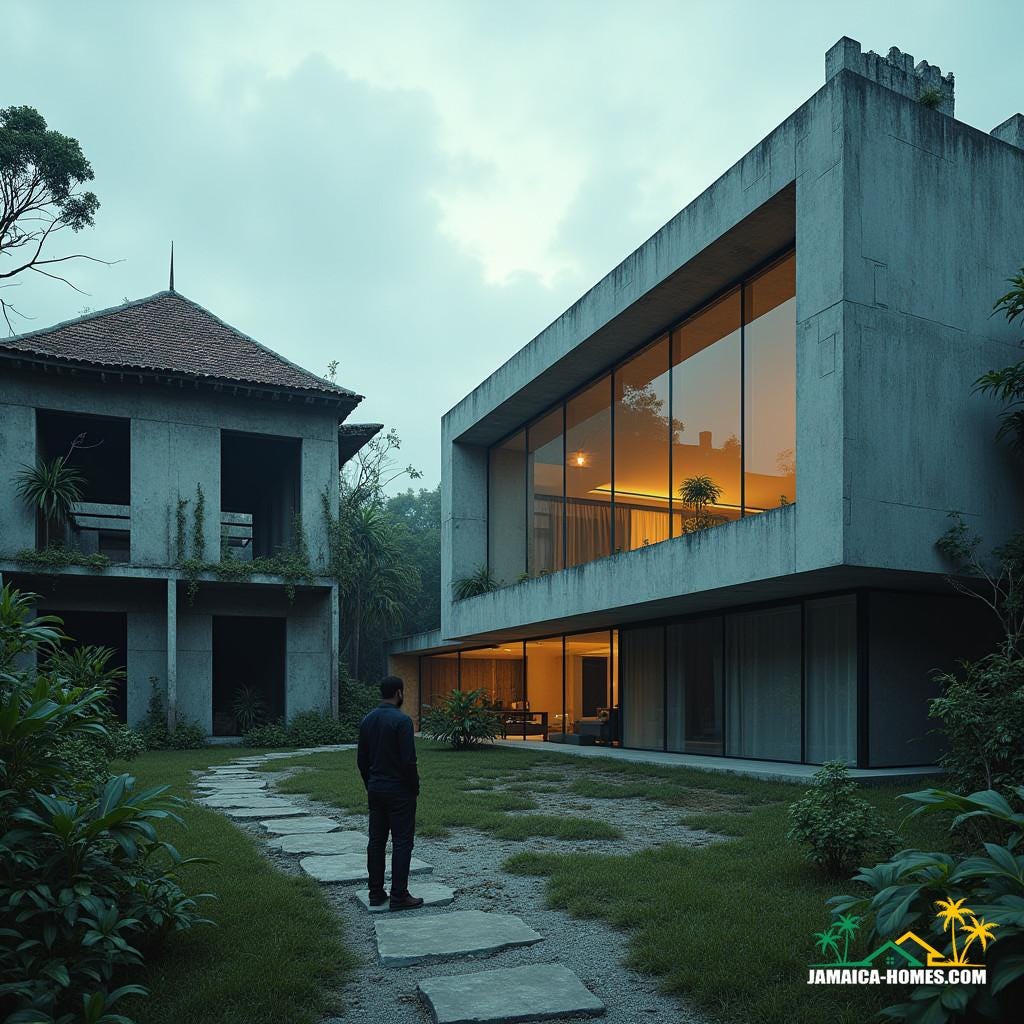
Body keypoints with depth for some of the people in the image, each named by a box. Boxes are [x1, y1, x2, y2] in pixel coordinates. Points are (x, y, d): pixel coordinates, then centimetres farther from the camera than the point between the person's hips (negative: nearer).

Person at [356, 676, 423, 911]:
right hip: (399, 792, -7)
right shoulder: (402, 720, -17)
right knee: (402, 843, -1)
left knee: (376, 842, 10)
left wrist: (370, 785, 19)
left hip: (375, 790, 7)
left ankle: (376, 893, 15)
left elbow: (362, 759, 10)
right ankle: (399, 896, 2)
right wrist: (415, 788, -6)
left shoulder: (367, 720, 6)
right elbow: (409, 761, -20)